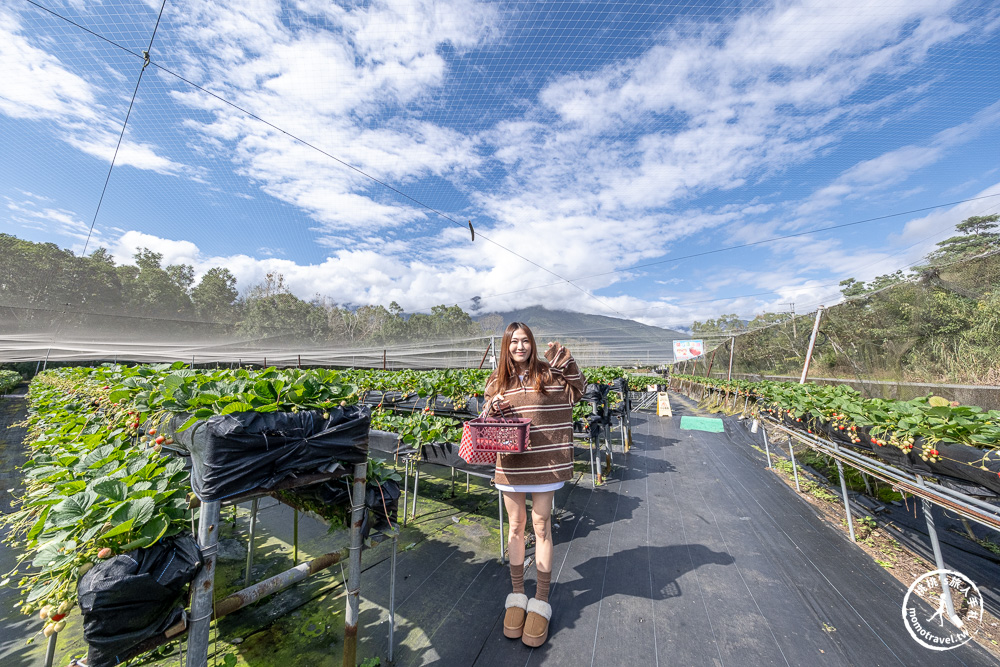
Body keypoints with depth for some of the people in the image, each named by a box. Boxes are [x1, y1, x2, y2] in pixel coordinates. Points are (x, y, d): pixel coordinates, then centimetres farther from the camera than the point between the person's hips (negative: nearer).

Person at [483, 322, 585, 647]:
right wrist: (493, 408, -14)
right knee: (516, 525, 15)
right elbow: (487, 424, 9)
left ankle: (541, 601, 30)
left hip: (544, 461, -1)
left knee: (541, 526, 10)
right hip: (510, 462, 2)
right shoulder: (497, 380, 2)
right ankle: (517, 596, 35)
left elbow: (578, 392, -3)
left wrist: (567, 364, -17)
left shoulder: (548, 372, -4)